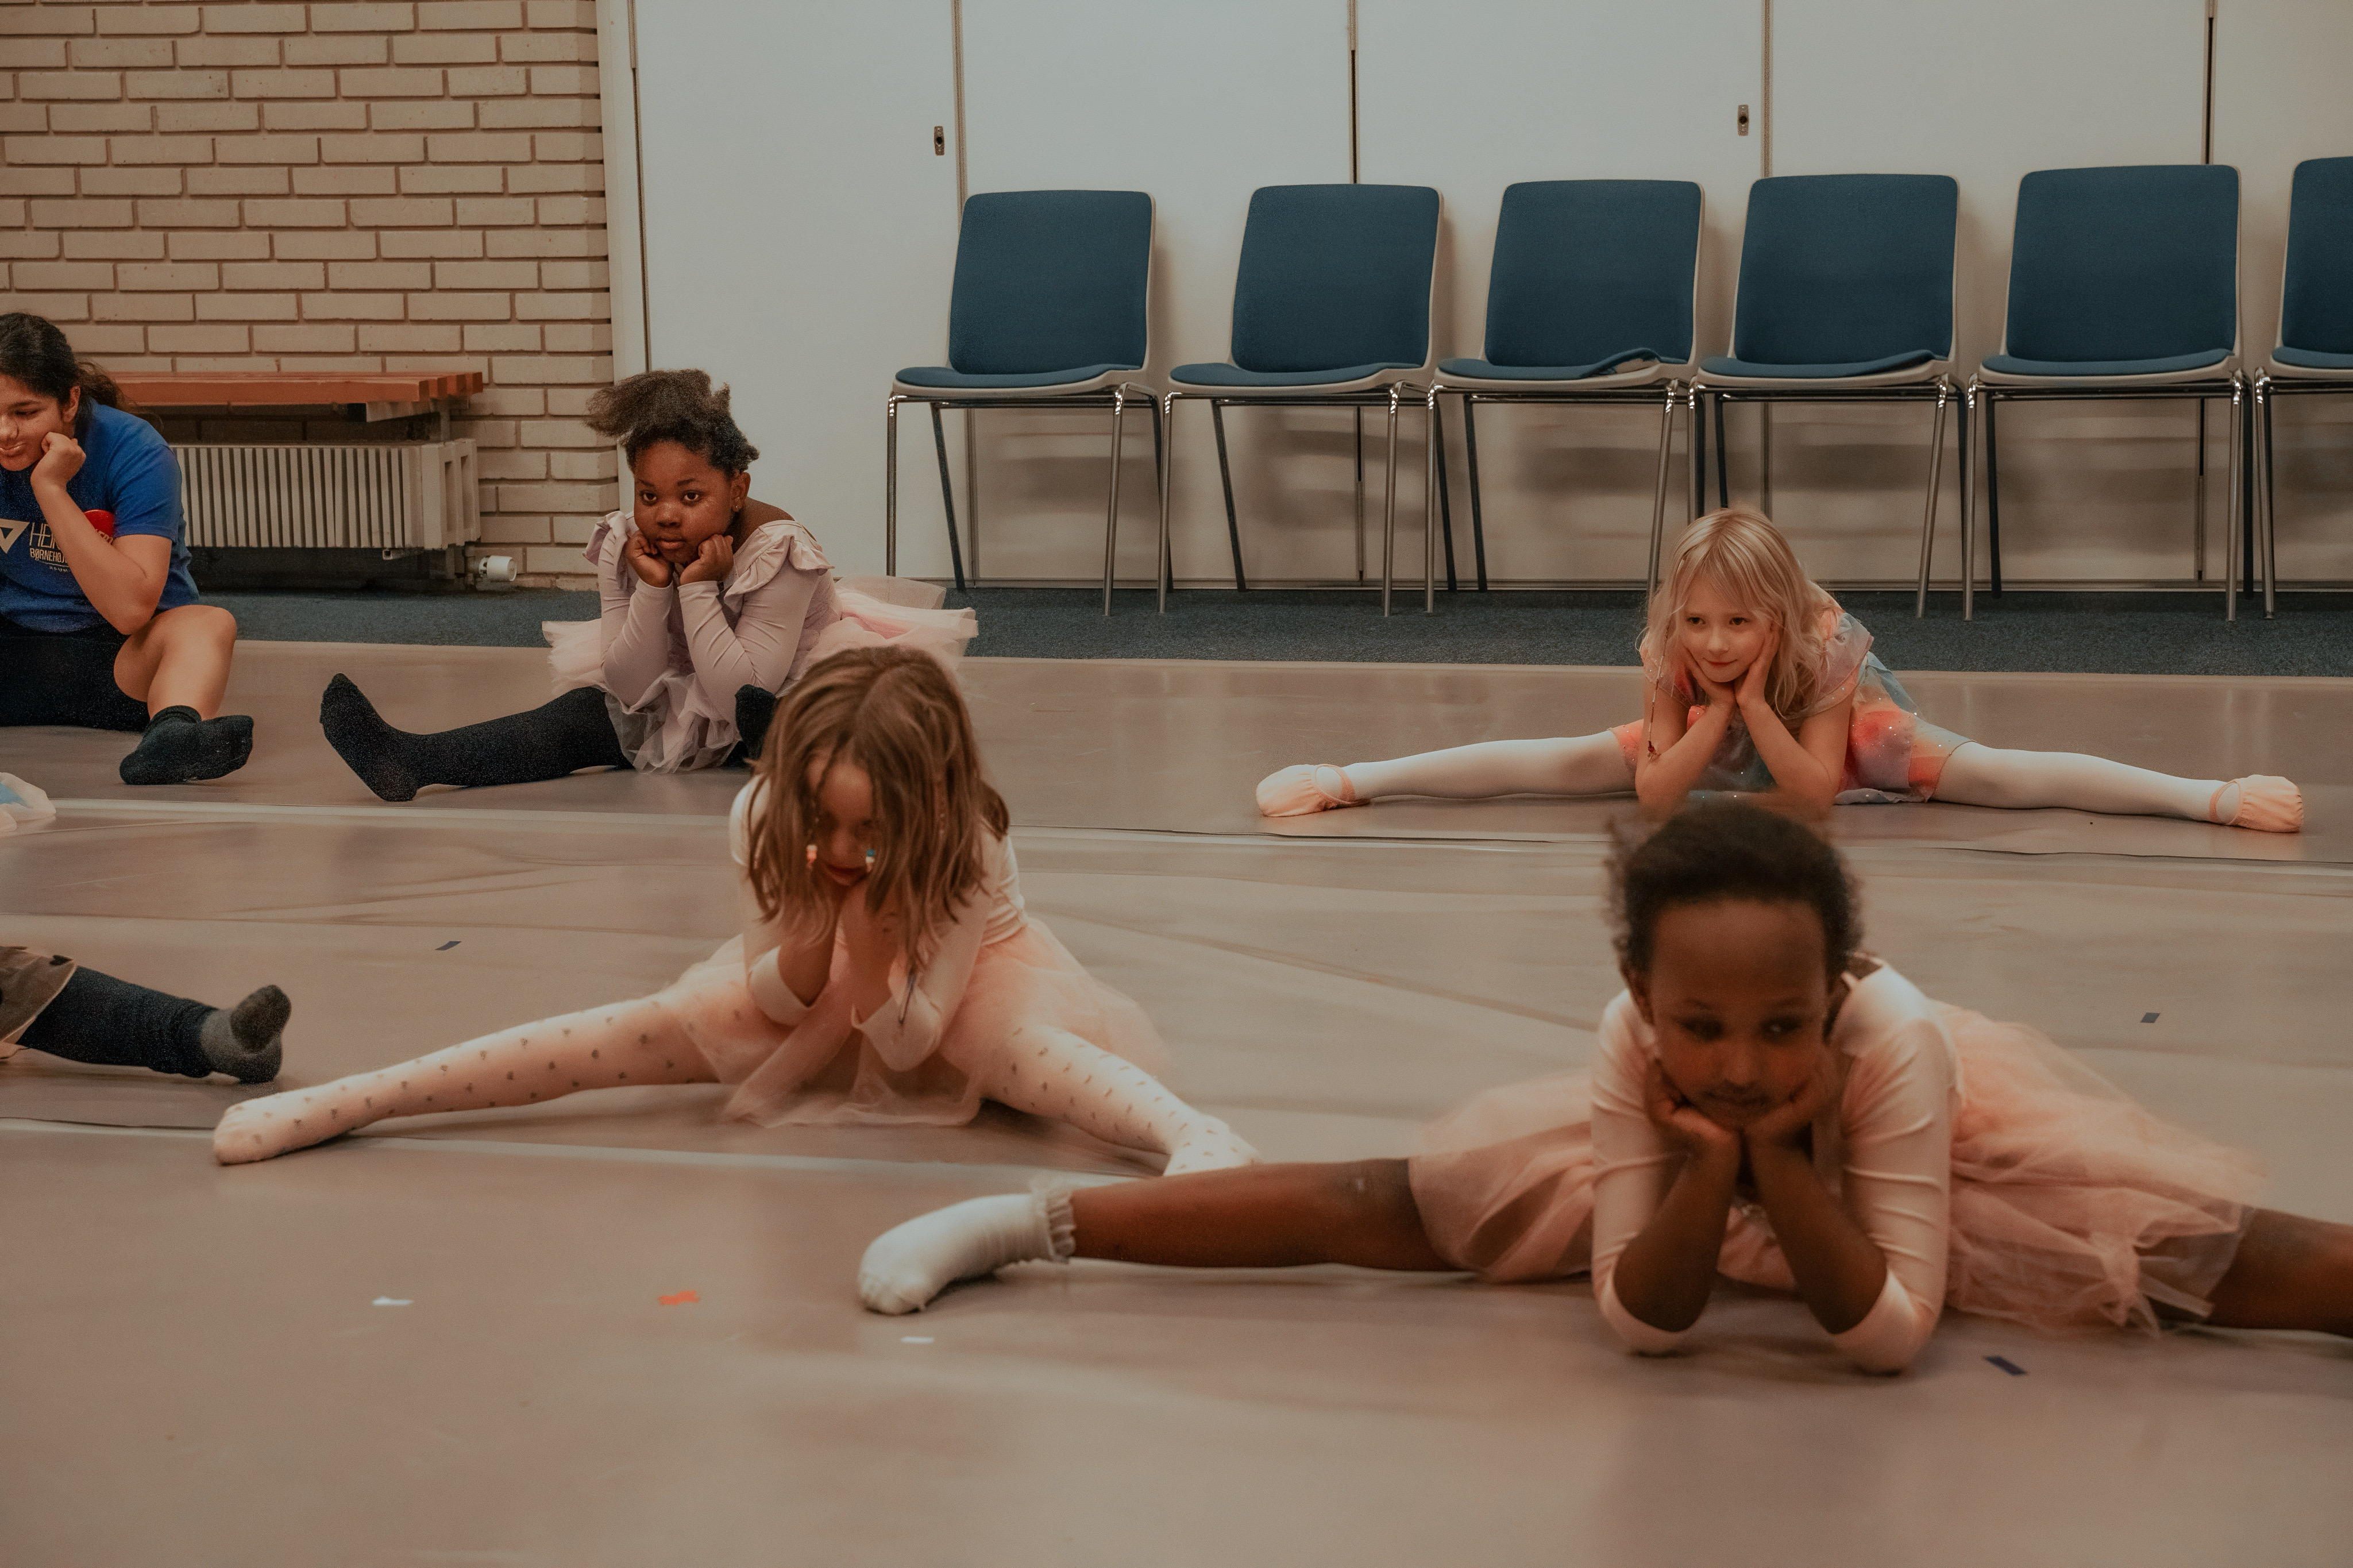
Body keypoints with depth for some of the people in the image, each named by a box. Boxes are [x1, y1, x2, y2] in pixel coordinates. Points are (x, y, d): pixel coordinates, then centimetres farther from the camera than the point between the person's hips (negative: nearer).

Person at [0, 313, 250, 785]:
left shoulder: (133, 452, -14)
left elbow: (131, 610, -24)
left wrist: (51, 489, -26)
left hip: (123, 660, -3)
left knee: (210, 625, -33)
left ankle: (171, 733, -65)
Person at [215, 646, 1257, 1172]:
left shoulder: (966, 850, -34)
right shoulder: (763, 820, -27)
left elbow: (905, 1041, -30)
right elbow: (779, 1003, -17)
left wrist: (867, 910, -46)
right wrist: (814, 925, -39)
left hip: (951, 997, -2)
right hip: (809, 991, 2)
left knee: (1018, 1042, -39)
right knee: (656, 1026, -21)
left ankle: (1192, 1135, -65)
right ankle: (336, 1104, -27)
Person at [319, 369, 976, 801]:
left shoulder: (779, 551, -27)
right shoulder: (623, 549, -12)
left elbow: (735, 691, -30)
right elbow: (632, 691, -14)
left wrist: (698, 590, -35)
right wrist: (653, 592, -27)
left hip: (786, 691, -5)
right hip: (684, 706, 5)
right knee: (588, 715, -15)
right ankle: (405, 761, -29)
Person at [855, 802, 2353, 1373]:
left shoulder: (1897, 1042, -42)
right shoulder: (1637, 1049, -36)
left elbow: (1895, 1333, -37)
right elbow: (1643, 1323, -30)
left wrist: (1777, 1165, -48)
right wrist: (1713, 1169, -47)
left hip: (1930, 1153, -1)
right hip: (1691, 1159, 1)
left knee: (2212, 1259, -22)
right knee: (1398, 1205, -9)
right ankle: (1030, 1222, -3)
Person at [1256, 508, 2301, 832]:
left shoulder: (1826, 650, -36)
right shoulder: (1665, 667, -29)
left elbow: (1812, 793, -37)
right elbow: (1654, 794, -31)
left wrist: (1754, 697, -45)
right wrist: (1713, 711, -41)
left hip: (1848, 742, -2)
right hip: (1708, 746, 2)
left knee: (1999, 775, -21)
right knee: (1545, 764, -8)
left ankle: (2216, 795, -24)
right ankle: (1346, 778, 0)